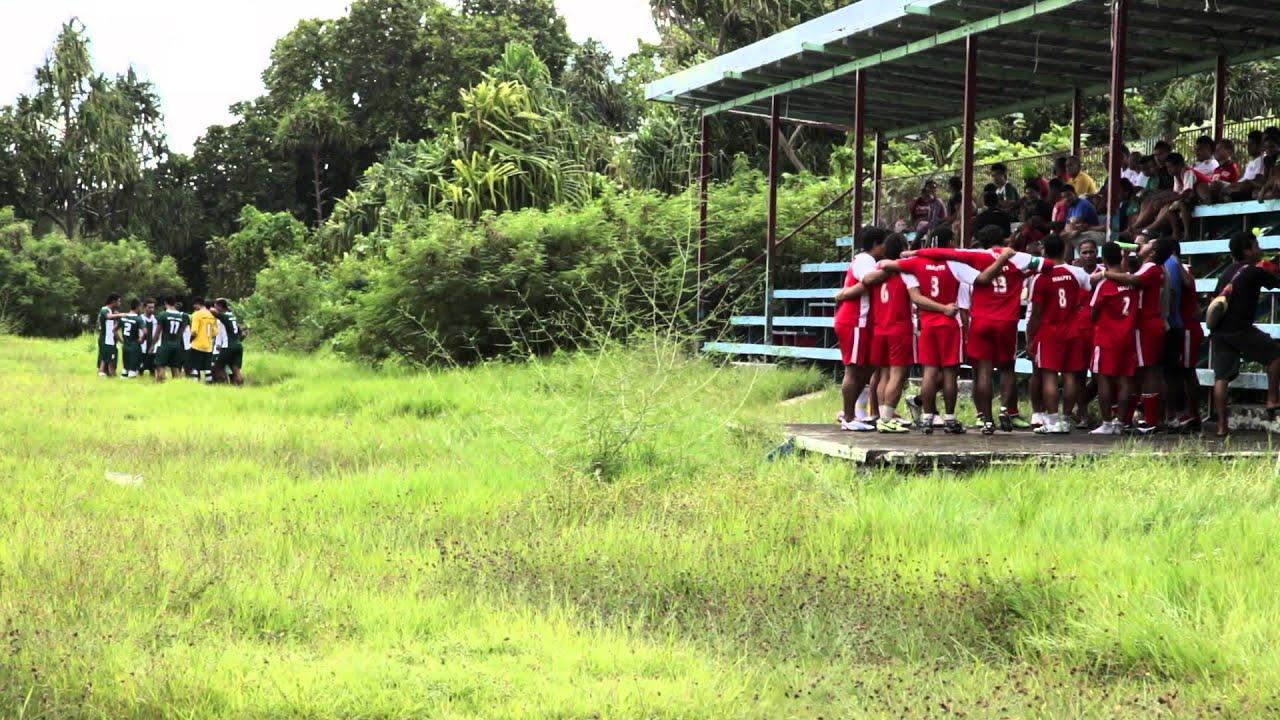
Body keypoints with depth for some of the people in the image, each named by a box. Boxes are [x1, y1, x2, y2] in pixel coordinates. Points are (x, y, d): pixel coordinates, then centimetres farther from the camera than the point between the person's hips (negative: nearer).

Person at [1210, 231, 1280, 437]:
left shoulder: (1228, 271, 18)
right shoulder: (1255, 272, -4)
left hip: (1218, 331, 7)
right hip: (1240, 329, -7)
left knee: (1221, 377, 4)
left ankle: (1222, 425, 0)